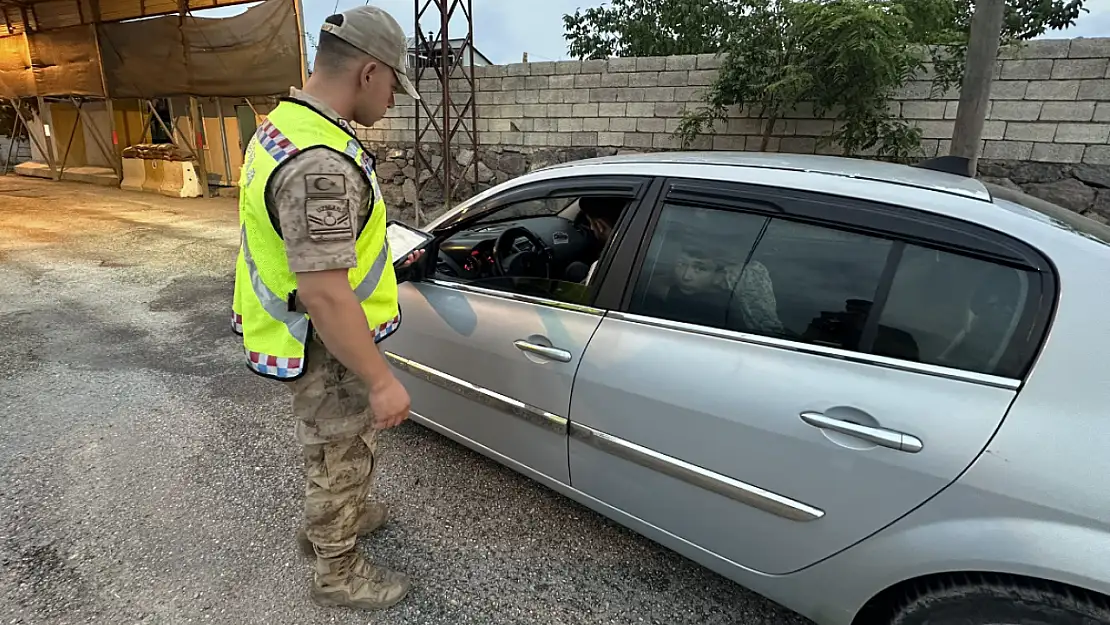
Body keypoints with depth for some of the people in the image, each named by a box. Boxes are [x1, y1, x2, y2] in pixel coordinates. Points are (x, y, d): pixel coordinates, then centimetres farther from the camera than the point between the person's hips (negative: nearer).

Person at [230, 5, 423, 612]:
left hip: (303, 334, 10)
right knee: (343, 457, 11)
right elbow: (325, 296, -33)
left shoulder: (283, 124, 4)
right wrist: (381, 381, -26)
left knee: (329, 447, 29)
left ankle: (329, 520, 53)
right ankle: (339, 573, 35)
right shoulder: (322, 164, -32)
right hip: (326, 349, -10)